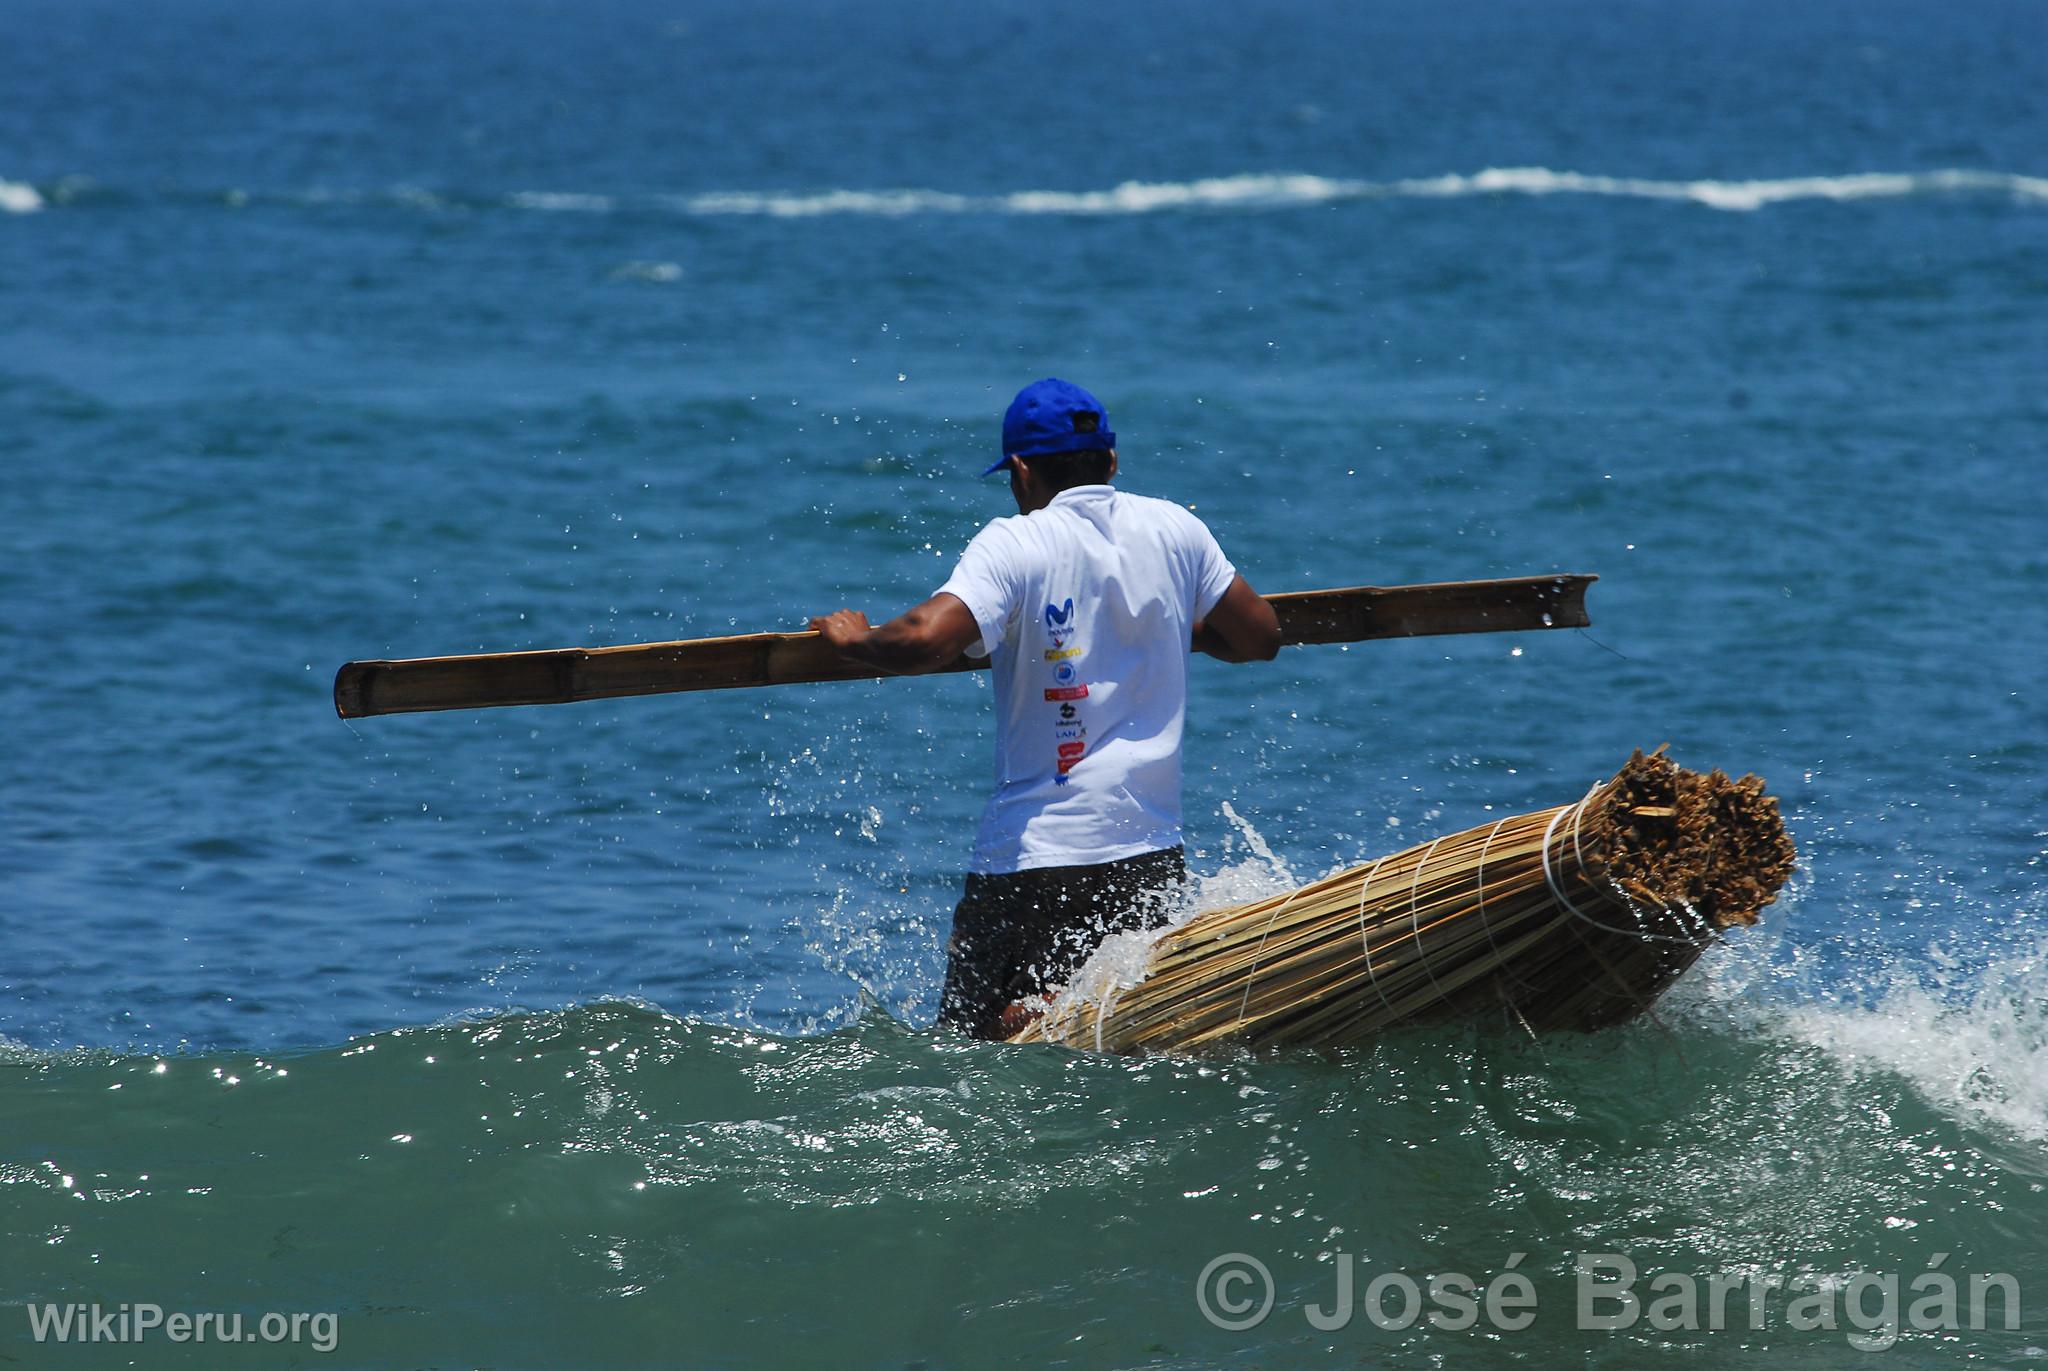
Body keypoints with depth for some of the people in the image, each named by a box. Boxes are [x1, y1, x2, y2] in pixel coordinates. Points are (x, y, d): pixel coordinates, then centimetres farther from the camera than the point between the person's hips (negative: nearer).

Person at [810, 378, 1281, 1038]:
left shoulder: (1014, 545, -10)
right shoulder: (1176, 530, 6)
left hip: (1030, 858, -5)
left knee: (974, 1037, 2)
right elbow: (1260, 637, 16)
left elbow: (927, 641, -24)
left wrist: (854, 637, -3)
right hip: (1153, 853, 5)